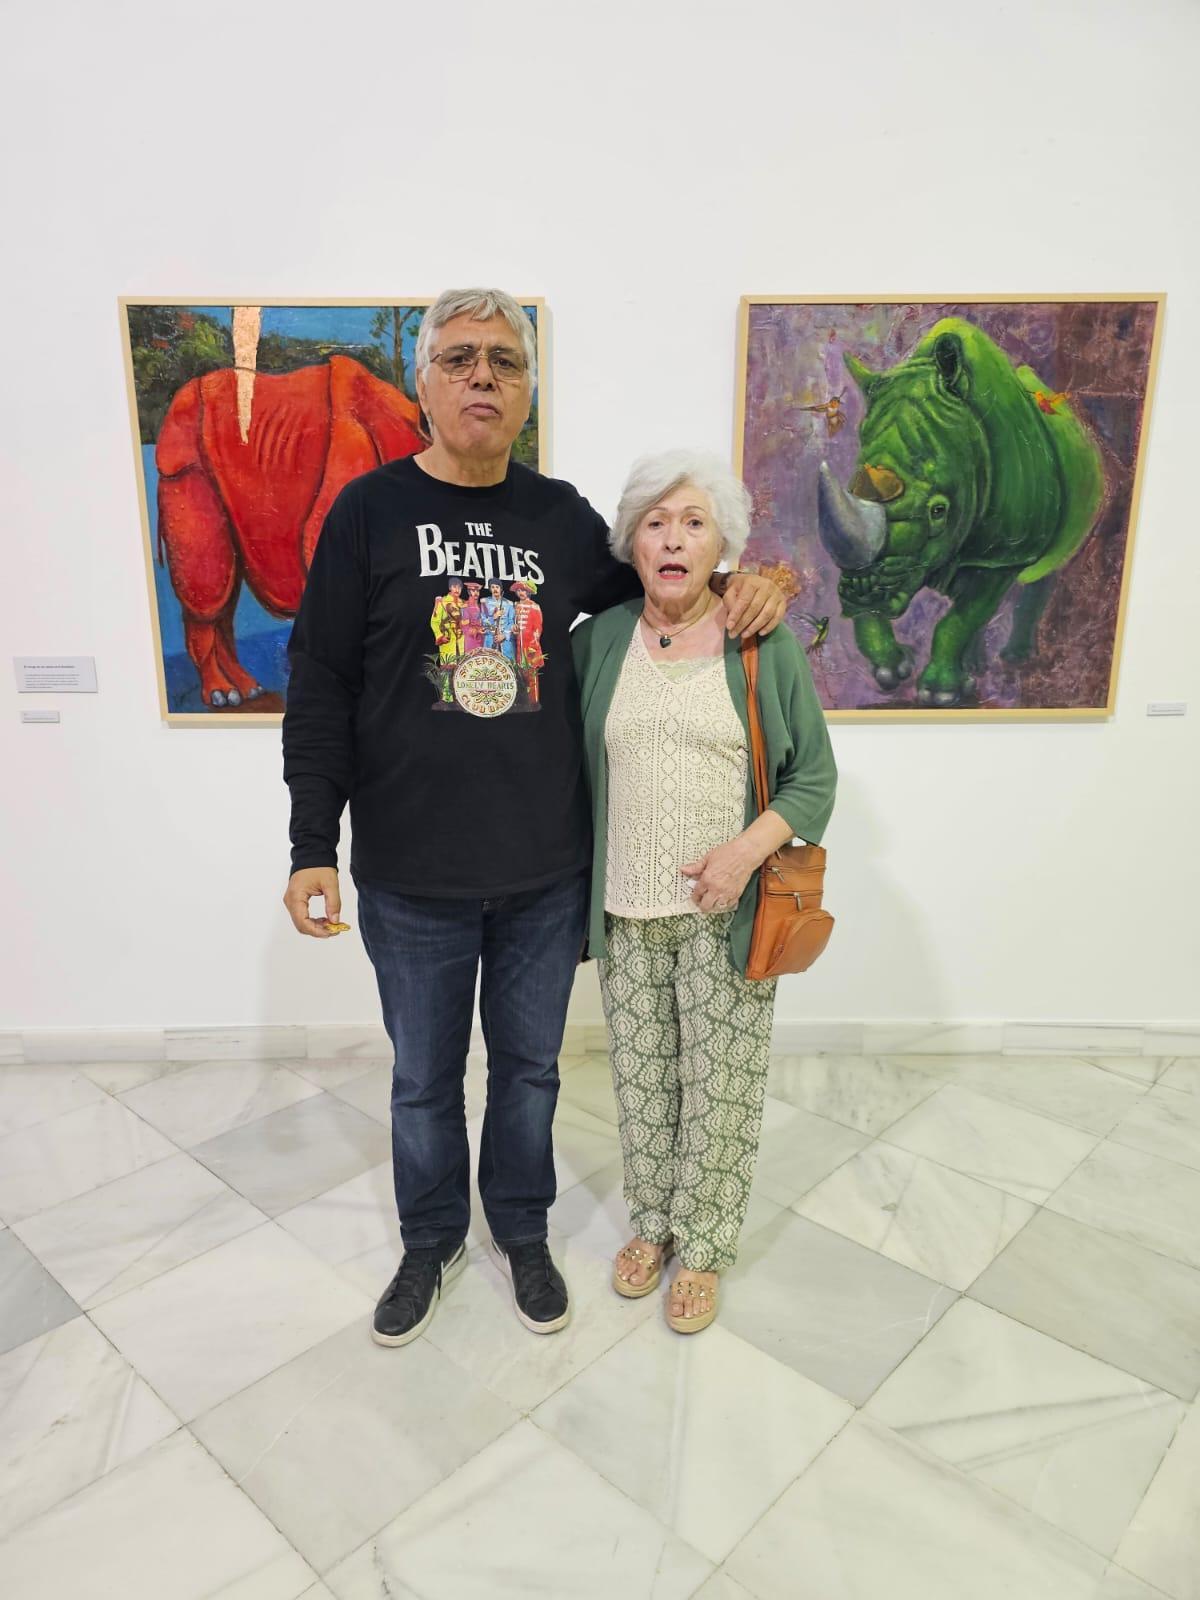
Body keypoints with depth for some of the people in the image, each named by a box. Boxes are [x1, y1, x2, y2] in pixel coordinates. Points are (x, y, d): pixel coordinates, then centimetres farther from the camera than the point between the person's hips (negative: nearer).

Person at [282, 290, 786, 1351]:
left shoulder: (562, 516, 3)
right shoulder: (371, 510, -5)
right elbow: (321, 689, -5)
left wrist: (745, 580, -1)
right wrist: (313, 846, -8)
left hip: (547, 873, 2)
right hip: (410, 876, -2)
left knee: (529, 1066, 19)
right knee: (424, 1077, 17)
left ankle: (522, 1229, 44)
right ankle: (433, 1240, 43)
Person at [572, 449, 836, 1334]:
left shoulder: (766, 645, -3)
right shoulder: (597, 641, 2)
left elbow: (814, 778, 0)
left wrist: (747, 849, -16)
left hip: (728, 913, -2)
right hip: (628, 911, 2)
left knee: (718, 1087, 9)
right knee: (641, 1079, 15)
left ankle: (704, 1248, 32)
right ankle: (651, 1224, 39)